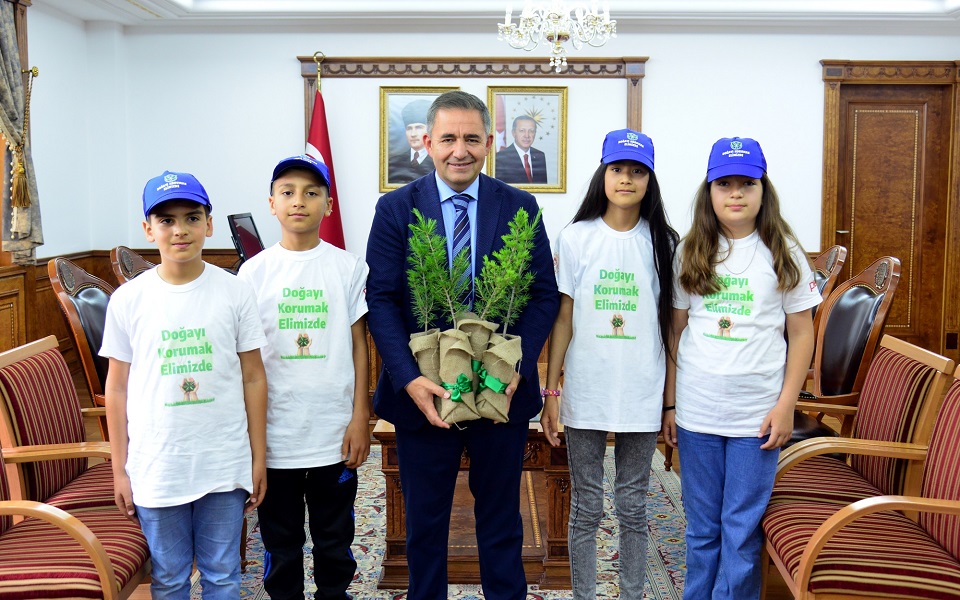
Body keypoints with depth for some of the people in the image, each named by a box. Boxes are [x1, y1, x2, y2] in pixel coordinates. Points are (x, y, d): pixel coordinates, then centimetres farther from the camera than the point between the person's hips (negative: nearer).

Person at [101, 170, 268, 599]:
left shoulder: (235, 293, -4)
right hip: (155, 469, 1)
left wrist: (258, 458, 2)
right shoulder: (128, 300, -2)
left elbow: (253, 378, 1)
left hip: (224, 467, 0)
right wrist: (119, 470, 4)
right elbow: (118, 388, 3)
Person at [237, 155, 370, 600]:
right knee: (280, 541, 13)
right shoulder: (254, 271, 0)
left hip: (335, 434, 0)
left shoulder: (348, 268, -1)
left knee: (335, 538, 14)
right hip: (273, 434, 0)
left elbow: (359, 345, 2)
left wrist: (360, 419, -2)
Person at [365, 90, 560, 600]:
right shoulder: (395, 209, -2)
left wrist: (517, 366, -14)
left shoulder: (521, 208, 1)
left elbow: (545, 295, 0)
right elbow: (380, 300, -6)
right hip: (424, 393, 0)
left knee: (501, 519, 16)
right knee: (424, 521, 15)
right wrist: (409, 379, -18)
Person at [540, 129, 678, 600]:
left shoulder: (663, 242, 1)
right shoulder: (576, 238, -1)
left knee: (633, 506, 12)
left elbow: (671, 324, 4)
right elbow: (563, 320, 1)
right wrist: (550, 392, -1)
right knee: (586, 506, 10)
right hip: (585, 392, 0)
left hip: (642, 394, 1)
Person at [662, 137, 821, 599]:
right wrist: (670, 404, 5)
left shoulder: (783, 254, 0)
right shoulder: (690, 253, 4)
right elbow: (676, 331, 7)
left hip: (757, 414, -2)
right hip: (696, 412, 2)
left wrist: (786, 405, -5)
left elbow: (801, 334, 1)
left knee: (742, 530, 5)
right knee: (701, 527, 13)